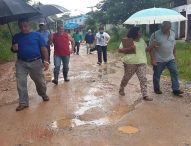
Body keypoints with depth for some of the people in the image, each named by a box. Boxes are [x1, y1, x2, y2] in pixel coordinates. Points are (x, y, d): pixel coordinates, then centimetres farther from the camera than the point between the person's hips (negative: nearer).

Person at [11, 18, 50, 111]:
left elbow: (43, 48, -4)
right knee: (20, 82, -3)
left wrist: (46, 61, -13)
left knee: (40, 81, 9)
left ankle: (43, 95, 37)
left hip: (36, 62, -2)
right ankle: (23, 102, 7)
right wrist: (14, 49, -7)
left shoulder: (37, 35, -1)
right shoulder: (16, 37, 8)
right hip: (21, 63, 2)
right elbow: (13, 50, 18)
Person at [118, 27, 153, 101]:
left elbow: (146, 49, 23)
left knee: (143, 78, -4)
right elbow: (119, 50, -9)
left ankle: (145, 95, -1)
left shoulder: (142, 40, 14)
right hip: (130, 62, -4)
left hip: (141, 62, 4)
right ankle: (121, 89, 35)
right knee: (126, 77, 10)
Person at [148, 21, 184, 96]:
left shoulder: (172, 33, 2)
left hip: (170, 59, 4)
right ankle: (156, 89, 27)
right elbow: (150, 48, -14)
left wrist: (174, 55, 16)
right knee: (157, 75, 8)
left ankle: (176, 90, 6)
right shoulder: (155, 35, -15)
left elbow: (174, 45, 15)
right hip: (159, 60, -4)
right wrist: (153, 59, -17)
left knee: (174, 73, -1)